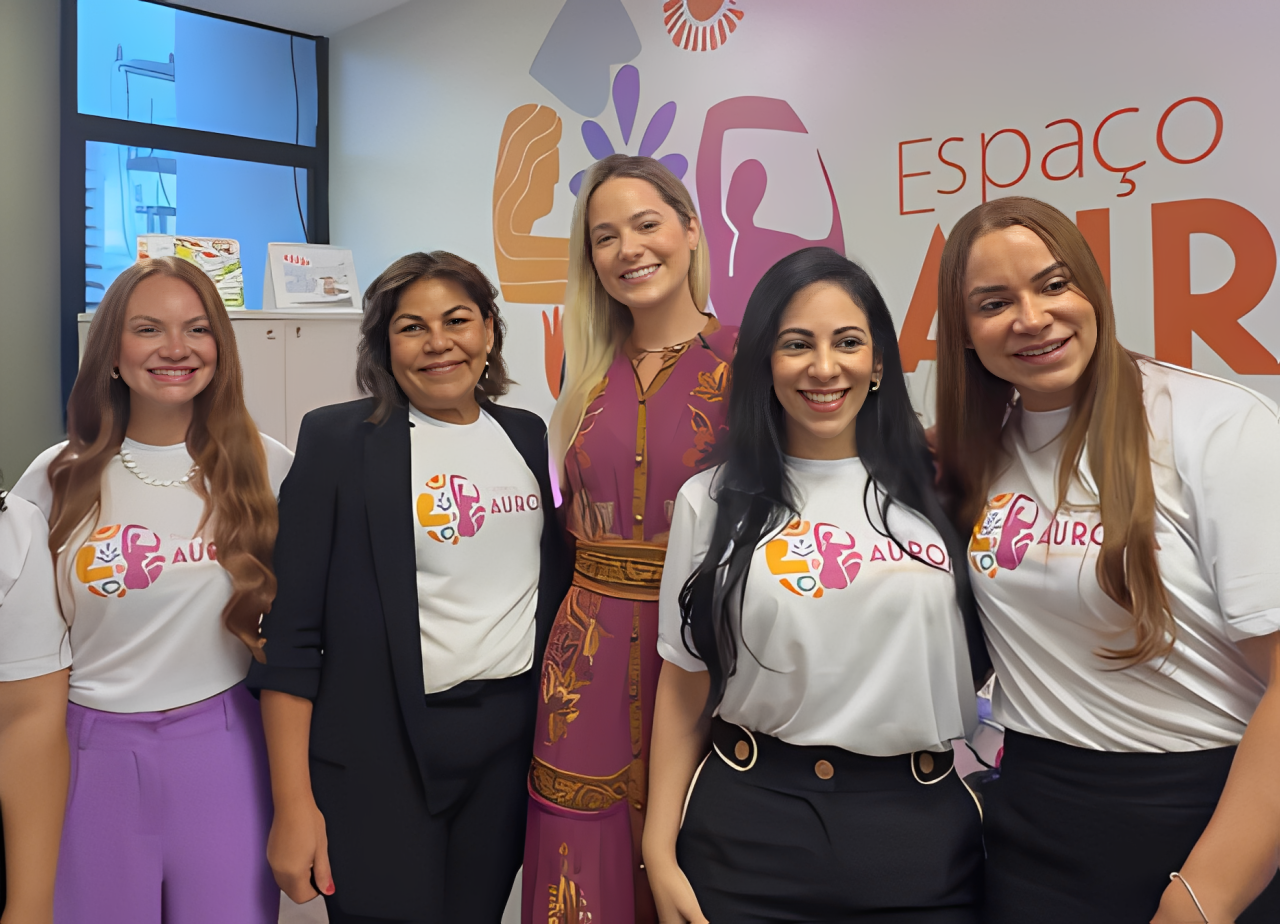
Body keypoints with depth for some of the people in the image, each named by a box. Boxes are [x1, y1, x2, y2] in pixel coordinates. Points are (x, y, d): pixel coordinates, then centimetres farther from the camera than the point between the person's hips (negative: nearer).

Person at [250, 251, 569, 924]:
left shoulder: (529, 436, 7)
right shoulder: (337, 440, -7)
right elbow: (290, 630, -8)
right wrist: (293, 805, -11)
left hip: (513, 739, 4)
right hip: (383, 748, -4)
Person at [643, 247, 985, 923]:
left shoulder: (933, 489, 1)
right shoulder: (712, 503, -1)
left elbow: (980, 649, 11)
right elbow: (685, 683, 2)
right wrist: (660, 851, 0)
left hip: (918, 824, 1)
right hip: (752, 823, -1)